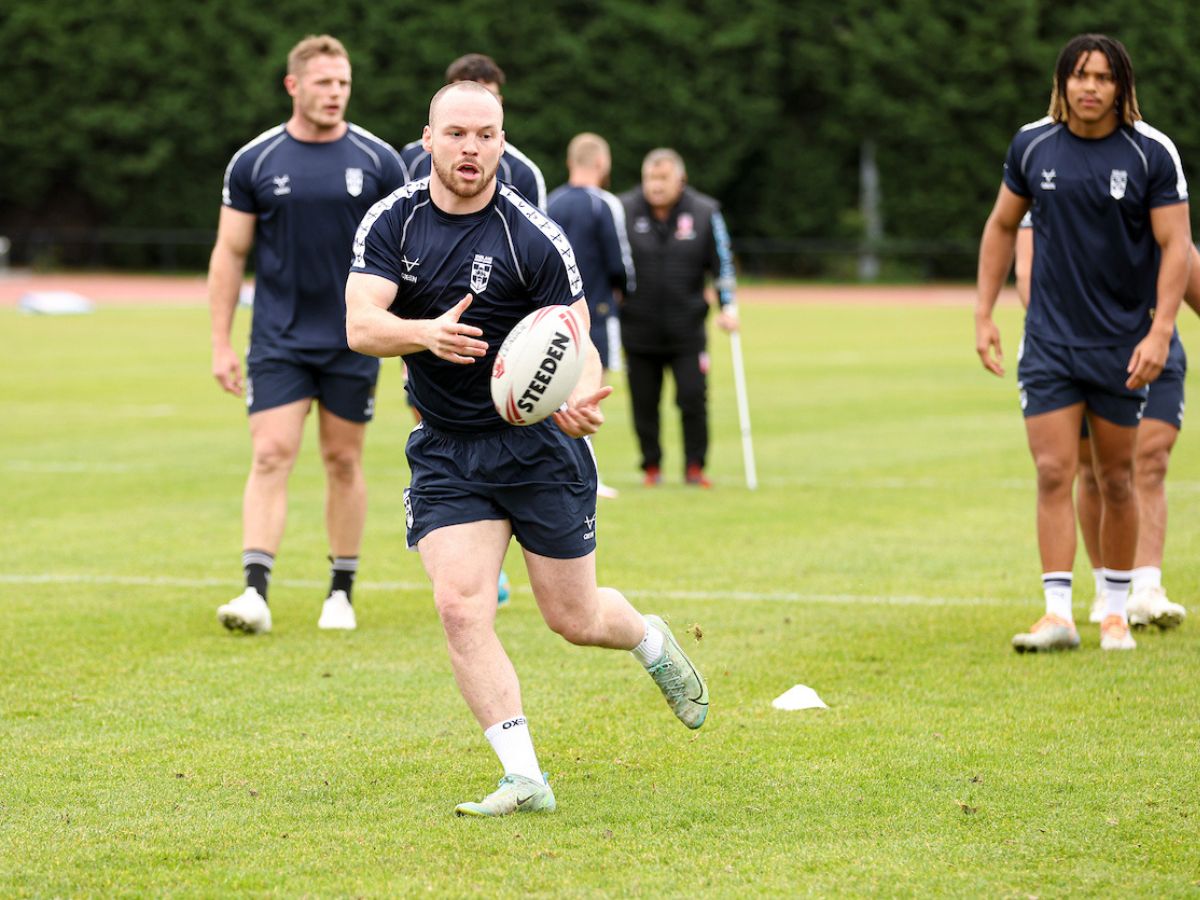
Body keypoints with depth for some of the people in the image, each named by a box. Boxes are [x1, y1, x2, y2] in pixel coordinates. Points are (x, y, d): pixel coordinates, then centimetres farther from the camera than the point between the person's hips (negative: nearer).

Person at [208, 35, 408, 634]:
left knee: (343, 461, 8)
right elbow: (229, 253, 3)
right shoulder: (254, 162, -1)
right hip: (278, 342, -1)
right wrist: (220, 345, -1)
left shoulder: (378, 162, 0)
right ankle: (255, 592, -15)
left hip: (354, 342, 1)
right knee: (271, 456, -11)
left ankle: (341, 593, 18)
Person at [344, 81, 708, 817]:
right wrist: (426, 333, -36)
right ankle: (524, 778, -10)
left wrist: (583, 401, -35)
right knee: (461, 607, -15)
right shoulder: (392, 223, -4)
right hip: (445, 450, 2)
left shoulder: (534, 238, -13)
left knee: (575, 619, 6)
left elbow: (577, 345, -12)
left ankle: (652, 643, 41)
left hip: (538, 445, -2)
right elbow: (361, 324, -15)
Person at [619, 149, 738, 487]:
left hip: (687, 330, 0)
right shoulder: (625, 210, -2)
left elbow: (723, 263, 4)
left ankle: (694, 468, 5)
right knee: (644, 403, 6)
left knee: (693, 398, -6)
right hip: (638, 329, 0)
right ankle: (651, 467, 21)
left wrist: (727, 306, -6)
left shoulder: (705, 212, 0)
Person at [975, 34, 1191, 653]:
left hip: (1123, 342, -1)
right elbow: (1002, 226, 13)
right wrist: (984, 315, 10)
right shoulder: (1032, 145, 0)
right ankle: (1058, 613, -7)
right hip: (1049, 341, 1)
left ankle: (1115, 612, 19)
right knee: (1053, 474, -7)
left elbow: (1175, 246, -7)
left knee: (1115, 480, 6)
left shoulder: (1151, 153, -7)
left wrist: (1160, 331, -16)